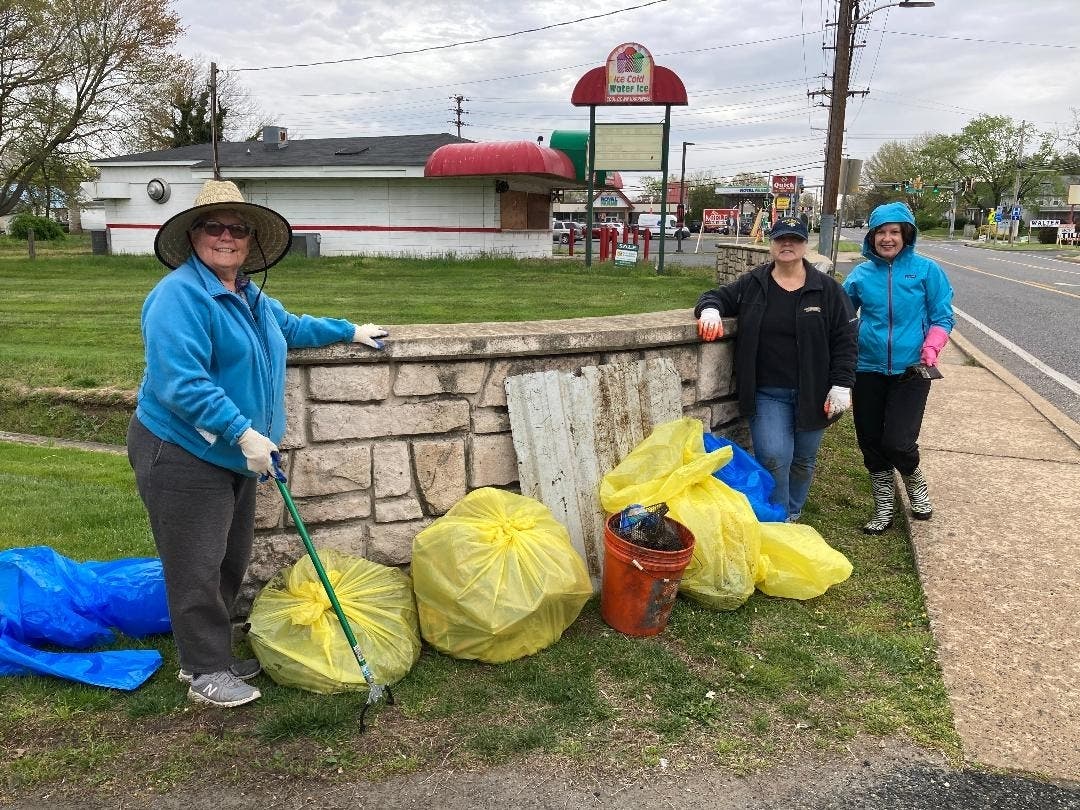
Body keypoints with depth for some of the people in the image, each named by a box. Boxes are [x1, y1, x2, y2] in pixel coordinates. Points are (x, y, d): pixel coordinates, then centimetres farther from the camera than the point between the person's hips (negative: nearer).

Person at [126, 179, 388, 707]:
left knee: (231, 563, 18)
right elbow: (181, 381, -26)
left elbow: (291, 327, 33)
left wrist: (349, 332, 35)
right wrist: (243, 433, -29)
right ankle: (205, 672, 15)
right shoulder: (180, 294, -17)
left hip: (233, 455, 10)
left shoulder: (249, 297, 13)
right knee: (198, 569, 1)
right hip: (183, 456, -9)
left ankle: (208, 654, 34)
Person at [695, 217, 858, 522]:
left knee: (803, 460, 12)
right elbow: (717, 296, 11)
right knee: (774, 457, -13)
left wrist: (841, 385, -8)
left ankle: (792, 516, 32)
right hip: (767, 393, -1)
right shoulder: (752, 284, 3)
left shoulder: (827, 288, 0)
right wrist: (710, 309, -15)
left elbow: (844, 339, -1)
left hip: (811, 393, 1)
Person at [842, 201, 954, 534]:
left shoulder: (926, 270, -2)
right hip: (868, 370, 3)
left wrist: (931, 348, -15)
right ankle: (883, 508, 29)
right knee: (870, 443, 9)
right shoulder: (860, 275, 3)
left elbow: (942, 317, 2)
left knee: (898, 443, -11)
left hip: (910, 371, -3)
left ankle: (915, 482, 24)